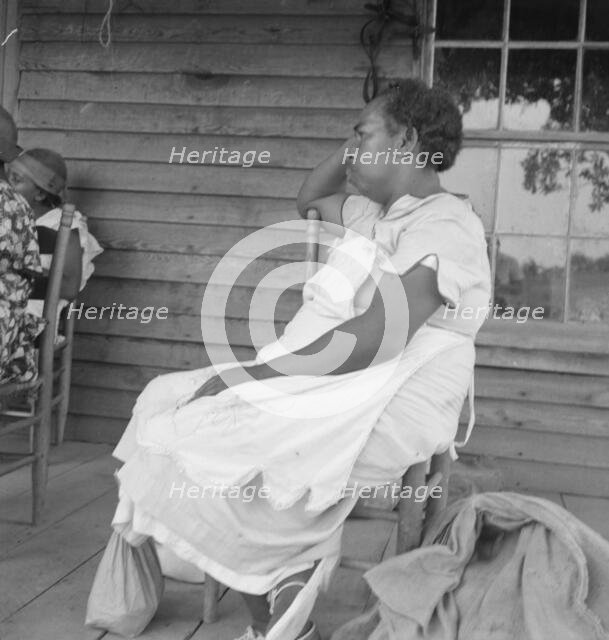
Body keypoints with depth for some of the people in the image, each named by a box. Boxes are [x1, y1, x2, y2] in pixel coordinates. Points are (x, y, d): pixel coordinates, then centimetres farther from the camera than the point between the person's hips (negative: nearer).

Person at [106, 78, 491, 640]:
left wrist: (251, 375, -22)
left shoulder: (443, 225, -12)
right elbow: (309, 200, 37)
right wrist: (360, 144, 20)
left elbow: (374, 341, -24)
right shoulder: (382, 213, 18)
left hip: (384, 409, -10)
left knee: (206, 442, -21)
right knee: (169, 401, 0)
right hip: (320, 387, 10)